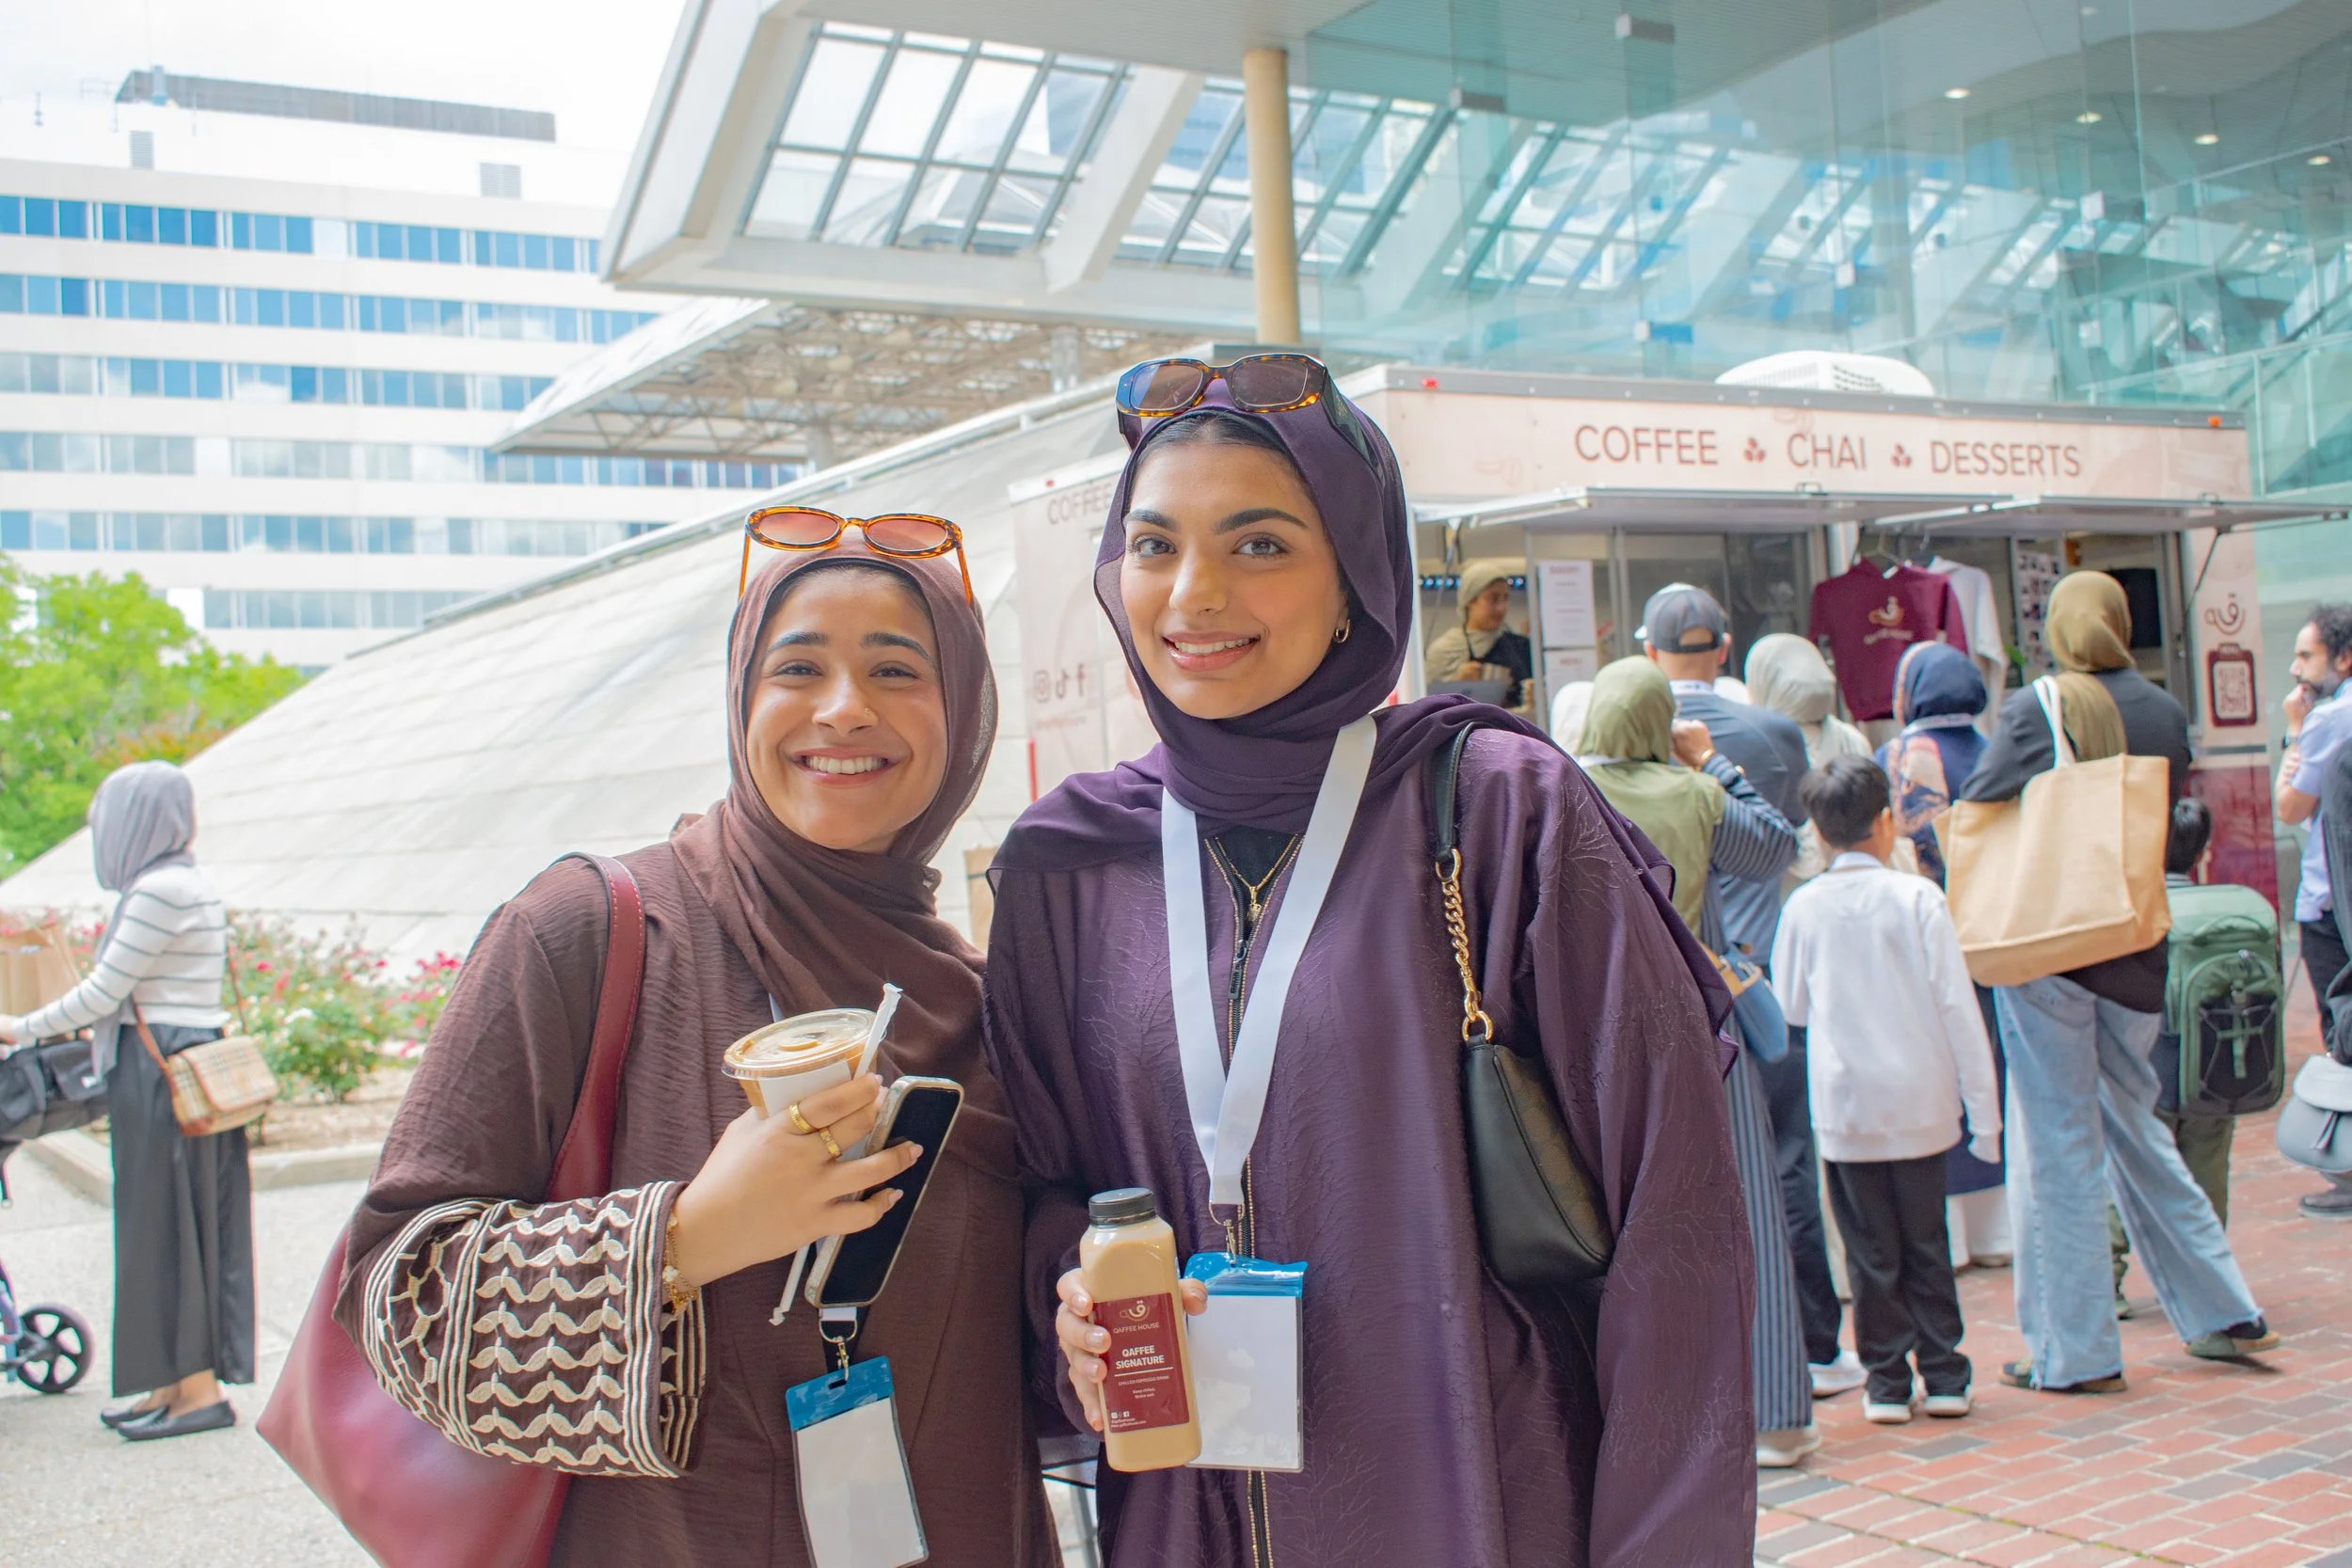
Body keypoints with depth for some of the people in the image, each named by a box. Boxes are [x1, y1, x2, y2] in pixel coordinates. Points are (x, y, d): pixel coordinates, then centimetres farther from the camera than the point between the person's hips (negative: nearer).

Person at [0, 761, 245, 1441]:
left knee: (167, 1228, -4)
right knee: (187, 1228, 11)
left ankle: (200, 1391, 1)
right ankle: (178, 1383, 18)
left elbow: (103, 992, -13)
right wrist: (99, 1033, 23)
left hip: (160, 1077, -10)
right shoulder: (188, 884, 14)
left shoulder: (160, 889, -15)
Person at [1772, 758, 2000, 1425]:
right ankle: (1944, 1375, 15)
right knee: (1927, 1244, 12)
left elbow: (1789, 1007, 7)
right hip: (1919, 1104, 0)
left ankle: (1887, 1381, 12)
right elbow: (1957, 1006, -6)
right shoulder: (1918, 897, -7)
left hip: (1844, 1108, 0)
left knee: (1871, 1250, 9)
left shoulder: (1804, 906, -3)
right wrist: (1983, 1109, 0)